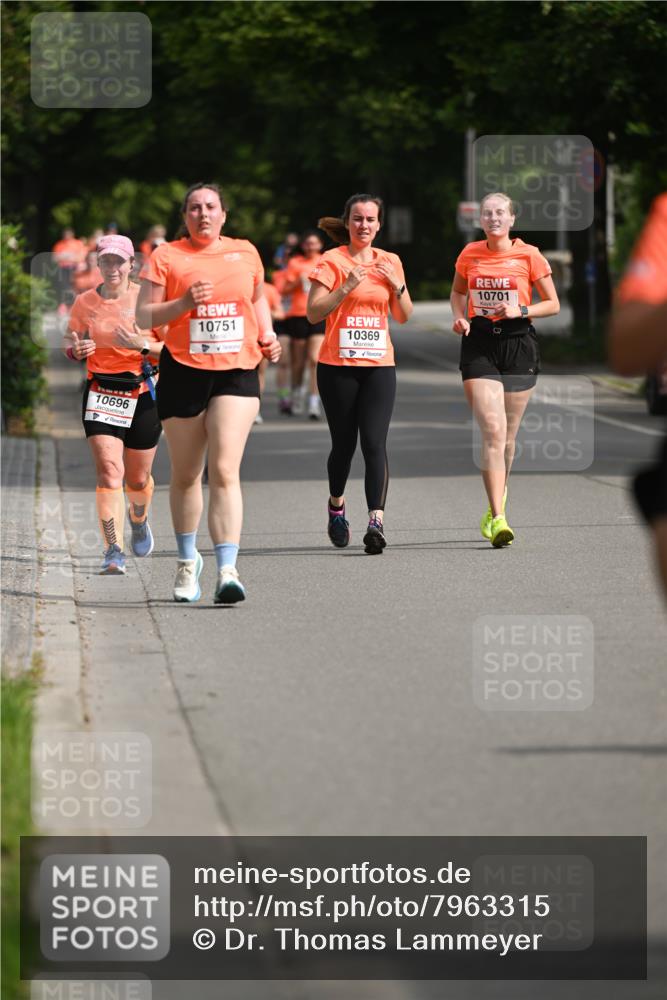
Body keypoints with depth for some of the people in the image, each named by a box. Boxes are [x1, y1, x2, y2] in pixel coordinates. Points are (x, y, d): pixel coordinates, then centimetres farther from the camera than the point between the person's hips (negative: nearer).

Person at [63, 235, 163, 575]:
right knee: (109, 471, -16)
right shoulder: (84, 302, 2)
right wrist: (76, 350, -10)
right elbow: (70, 343, 13)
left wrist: (142, 344, -21)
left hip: (142, 392, 0)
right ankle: (113, 551, -19)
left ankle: (139, 519, 46)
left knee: (138, 478, 11)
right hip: (100, 391, 0)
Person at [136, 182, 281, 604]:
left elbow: (258, 299, 27)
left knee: (224, 471, -14)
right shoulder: (166, 256, 2)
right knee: (186, 475, 11)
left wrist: (268, 337, 10)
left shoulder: (245, 252, 10)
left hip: (237, 371, 0)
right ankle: (188, 561, 32)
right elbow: (143, 315, -1)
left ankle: (227, 570, -21)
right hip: (183, 372, 0)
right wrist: (183, 303, -16)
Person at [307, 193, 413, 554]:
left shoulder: (390, 262, 11)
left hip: (379, 365, 2)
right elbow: (313, 313, -7)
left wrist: (397, 285, -3)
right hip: (338, 366, -2)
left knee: (375, 443, -12)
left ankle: (376, 521, -20)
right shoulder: (332, 261, -1)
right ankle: (336, 505, 34)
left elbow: (403, 317, 14)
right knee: (344, 443, 6)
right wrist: (348, 286, -17)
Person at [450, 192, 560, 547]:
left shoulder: (528, 255, -2)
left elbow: (553, 304, 4)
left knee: (507, 435, 9)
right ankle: (498, 519, -19)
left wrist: (520, 310, -13)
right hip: (479, 346, 0)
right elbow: (457, 292, 22)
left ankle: (496, 504, 34)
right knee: (492, 431, -14)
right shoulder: (470, 254, 5)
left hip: (518, 343, 0)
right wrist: (460, 317, 2)